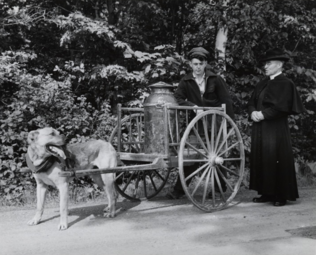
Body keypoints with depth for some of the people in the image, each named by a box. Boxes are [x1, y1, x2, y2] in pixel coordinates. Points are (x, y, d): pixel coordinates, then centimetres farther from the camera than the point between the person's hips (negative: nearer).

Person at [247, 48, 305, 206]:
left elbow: (281, 107, -15)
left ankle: (281, 196, 7)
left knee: (276, 160, -4)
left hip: (276, 129, -7)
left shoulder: (285, 84, -6)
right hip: (260, 128, 7)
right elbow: (252, 102, 15)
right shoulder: (262, 83, 16)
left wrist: (263, 114, -15)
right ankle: (267, 193, 16)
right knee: (261, 159, 7)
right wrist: (252, 112, -5)